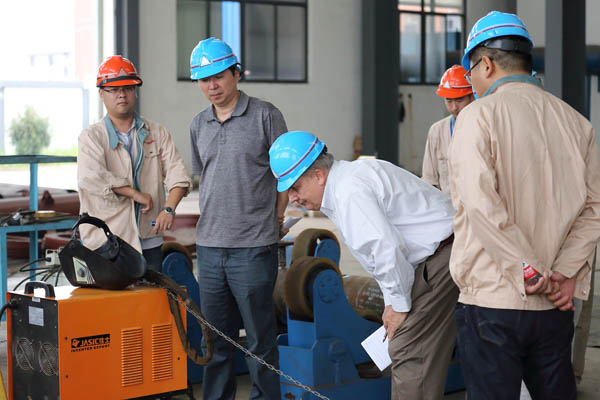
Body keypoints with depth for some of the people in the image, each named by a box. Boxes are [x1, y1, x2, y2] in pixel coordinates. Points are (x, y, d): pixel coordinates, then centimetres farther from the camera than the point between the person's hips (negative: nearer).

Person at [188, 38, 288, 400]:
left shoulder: (265, 116, -4)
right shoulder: (199, 125, 13)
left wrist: (273, 221, -1)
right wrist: (211, 220, 14)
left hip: (253, 247, -5)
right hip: (209, 246, 5)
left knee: (260, 336, 0)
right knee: (216, 335, 13)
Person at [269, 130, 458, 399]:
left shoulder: (349, 192, -18)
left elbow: (387, 248, -26)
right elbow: (378, 246, 23)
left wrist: (399, 305, -14)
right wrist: (391, 304, 15)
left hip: (443, 254, -11)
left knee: (409, 354, -11)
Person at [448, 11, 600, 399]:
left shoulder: (479, 115, -7)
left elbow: (481, 202, -19)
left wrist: (530, 269, -16)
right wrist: (564, 272, -4)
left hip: (493, 299, -5)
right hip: (555, 308, 5)